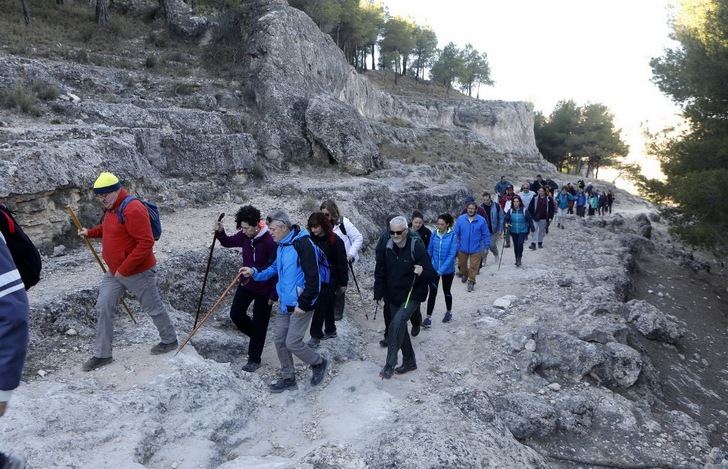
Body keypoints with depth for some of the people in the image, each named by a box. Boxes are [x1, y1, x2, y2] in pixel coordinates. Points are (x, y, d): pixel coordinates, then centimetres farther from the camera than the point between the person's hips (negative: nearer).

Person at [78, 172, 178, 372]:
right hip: (114, 272, 9)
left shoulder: (133, 209, -25)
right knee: (103, 308, 5)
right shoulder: (111, 208, 6)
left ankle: (170, 340, 30)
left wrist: (124, 269, -26)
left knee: (154, 308, 9)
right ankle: (102, 354, 16)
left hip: (138, 272, -9)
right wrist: (90, 232, 12)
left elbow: (146, 243, -29)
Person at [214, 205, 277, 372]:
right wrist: (220, 232, -11)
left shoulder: (269, 241, -26)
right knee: (236, 314, 8)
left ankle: (254, 359, 22)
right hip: (246, 283, 6)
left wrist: (274, 295, -16)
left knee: (259, 324, 5)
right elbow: (228, 242, 12)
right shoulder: (245, 236, -7)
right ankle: (256, 336, 35)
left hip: (264, 289, -6)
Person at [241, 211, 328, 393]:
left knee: (292, 343, -4)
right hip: (285, 303, 9)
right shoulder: (281, 245, 7)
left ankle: (318, 363, 23)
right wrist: (255, 272, 4)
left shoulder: (303, 244, -22)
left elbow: (313, 278, -23)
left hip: (301, 304, -9)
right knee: (279, 340, 11)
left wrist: (303, 304, -21)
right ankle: (288, 378, 28)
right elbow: (275, 268, 20)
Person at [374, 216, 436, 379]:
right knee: (400, 327, 15)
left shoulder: (417, 248, -17)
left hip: (412, 296, -5)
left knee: (397, 324, -23)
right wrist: (378, 294, 3)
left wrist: (422, 272, -36)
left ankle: (390, 364, -12)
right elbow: (379, 273, 6)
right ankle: (409, 361, 35)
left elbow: (431, 274, -14)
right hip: (393, 297, 5)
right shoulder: (386, 248, -4)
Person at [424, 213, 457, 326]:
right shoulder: (434, 234, -6)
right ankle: (428, 317, 1)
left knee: (446, 291, 16)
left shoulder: (452, 236, -16)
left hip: (448, 270, -2)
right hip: (434, 269, 2)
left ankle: (449, 312, 39)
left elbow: (452, 255, -19)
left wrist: (441, 270, -22)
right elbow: (429, 251, 5)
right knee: (432, 292, -5)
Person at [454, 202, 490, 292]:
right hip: (462, 248, 2)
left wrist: (486, 246, -1)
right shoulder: (461, 219, -8)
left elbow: (486, 234, -2)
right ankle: (464, 274, 49)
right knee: (462, 264, 21)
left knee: (473, 266, 2)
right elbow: (456, 233, -2)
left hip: (476, 248, -2)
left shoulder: (481, 220, -11)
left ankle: (471, 282, 19)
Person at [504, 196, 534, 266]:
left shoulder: (524, 210, -9)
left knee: (520, 244, -20)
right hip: (513, 232, 3)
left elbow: (529, 220, -3)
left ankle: (519, 258, 0)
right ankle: (517, 260, 28)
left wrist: (532, 229, -1)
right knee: (516, 246, 11)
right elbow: (506, 219, -2)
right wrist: (506, 223, -25)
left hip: (522, 231, -3)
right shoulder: (510, 211, -3)